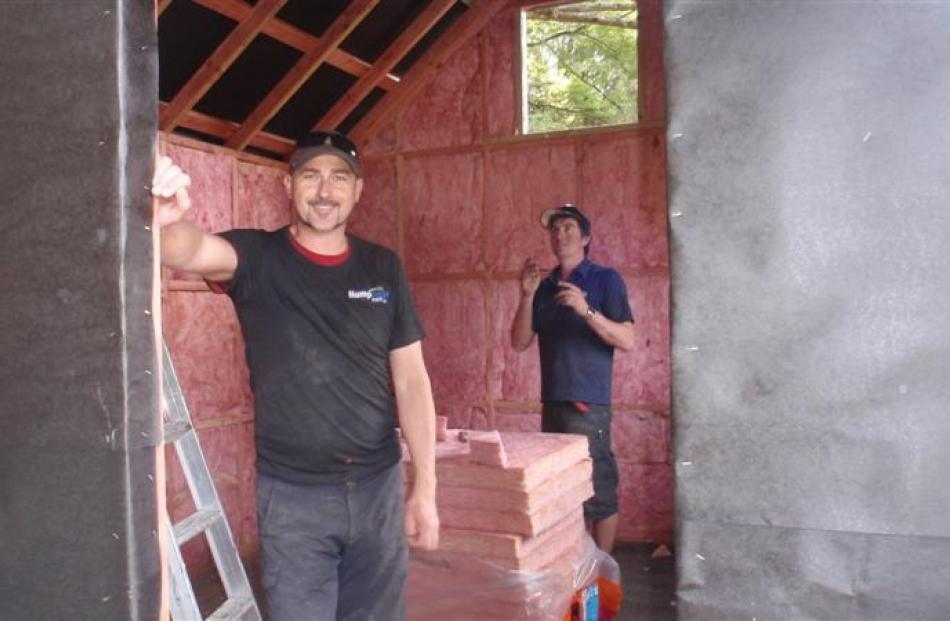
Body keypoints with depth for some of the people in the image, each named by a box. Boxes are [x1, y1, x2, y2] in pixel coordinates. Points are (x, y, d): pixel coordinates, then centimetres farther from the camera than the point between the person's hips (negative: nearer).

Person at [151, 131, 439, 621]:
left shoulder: (384, 268, 1)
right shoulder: (258, 258, -6)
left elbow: (411, 380, 2)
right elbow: (192, 251, -29)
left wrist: (424, 488, -1)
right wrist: (168, 221, -54)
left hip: (379, 485, 3)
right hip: (292, 493, -2)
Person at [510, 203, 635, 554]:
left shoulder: (605, 280, -2)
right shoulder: (545, 286, 13)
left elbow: (627, 341, -11)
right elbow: (520, 343, 8)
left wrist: (586, 310, -23)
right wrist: (527, 296, -4)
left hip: (588, 404, -5)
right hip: (552, 403, 5)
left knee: (598, 491, -1)